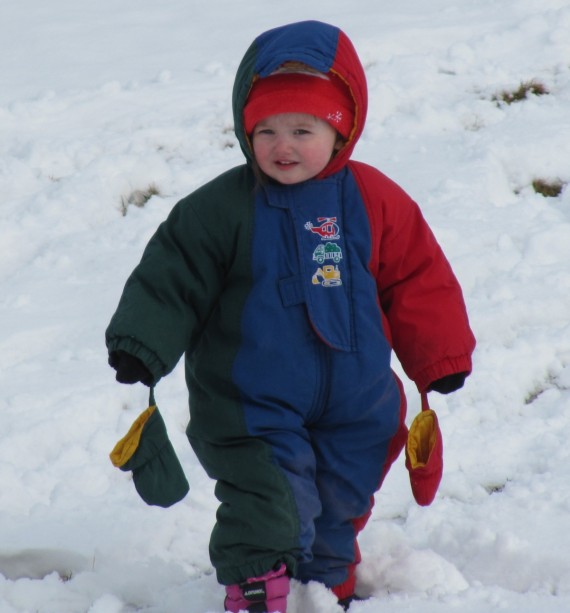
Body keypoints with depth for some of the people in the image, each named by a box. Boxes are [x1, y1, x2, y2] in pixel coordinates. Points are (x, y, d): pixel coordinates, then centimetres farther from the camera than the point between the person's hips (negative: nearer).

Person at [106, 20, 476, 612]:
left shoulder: (372, 200, -6)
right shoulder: (223, 208, -13)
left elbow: (417, 281, 2)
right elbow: (171, 278, -10)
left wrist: (442, 358, 4)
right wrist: (140, 345, -21)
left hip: (354, 404, 4)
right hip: (253, 405, -4)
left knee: (340, 506, 20)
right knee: (269, 514, -14)